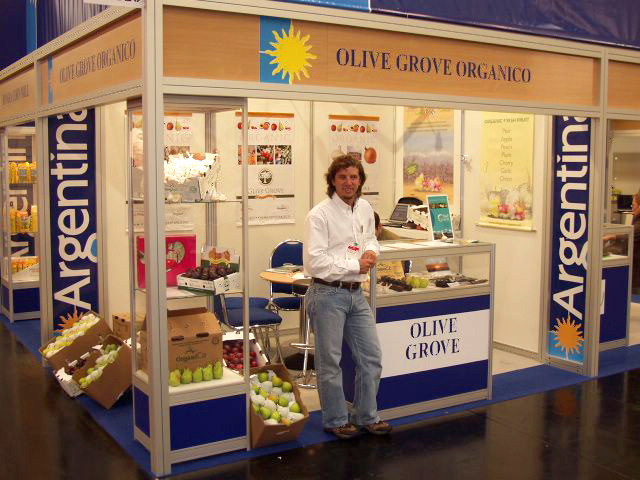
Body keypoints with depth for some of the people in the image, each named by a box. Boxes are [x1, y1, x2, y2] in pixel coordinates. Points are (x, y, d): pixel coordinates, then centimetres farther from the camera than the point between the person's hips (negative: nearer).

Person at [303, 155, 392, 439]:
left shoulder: (365, 209, 8)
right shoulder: (319, 215, -14)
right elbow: (315, 262, -20)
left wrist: (371, 252, 1)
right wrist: (355, 265, -15)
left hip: (356, 294, 7)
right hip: (328, 295, -7)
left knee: (371, 357, 12)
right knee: (330, 362, 5)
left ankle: (366, 416, 28)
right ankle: (336, 420, 22)